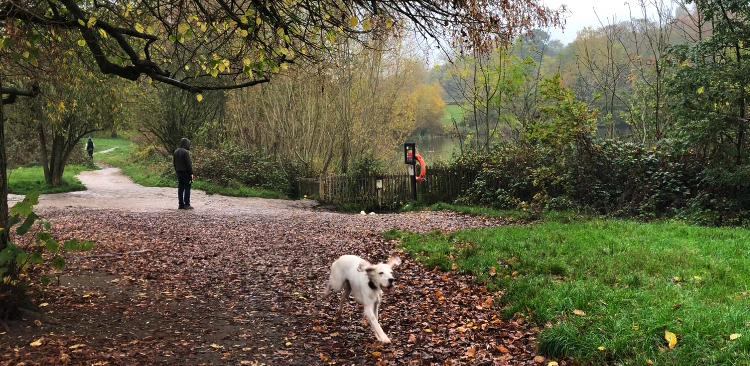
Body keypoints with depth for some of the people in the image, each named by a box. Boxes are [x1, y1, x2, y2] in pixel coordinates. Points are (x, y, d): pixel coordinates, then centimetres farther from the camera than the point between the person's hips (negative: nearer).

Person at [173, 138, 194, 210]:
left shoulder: (176, 152, 10)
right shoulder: (185, 152, -15)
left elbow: (174, 162, 16)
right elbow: (188, 163, -16)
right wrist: (191, 173, -11)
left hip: (179, 172, 8)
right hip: (186, 172, -8)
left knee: (180, 188, 10)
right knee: (187, 188, -3)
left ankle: (181, 204, 12)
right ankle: (186, 204, -4)